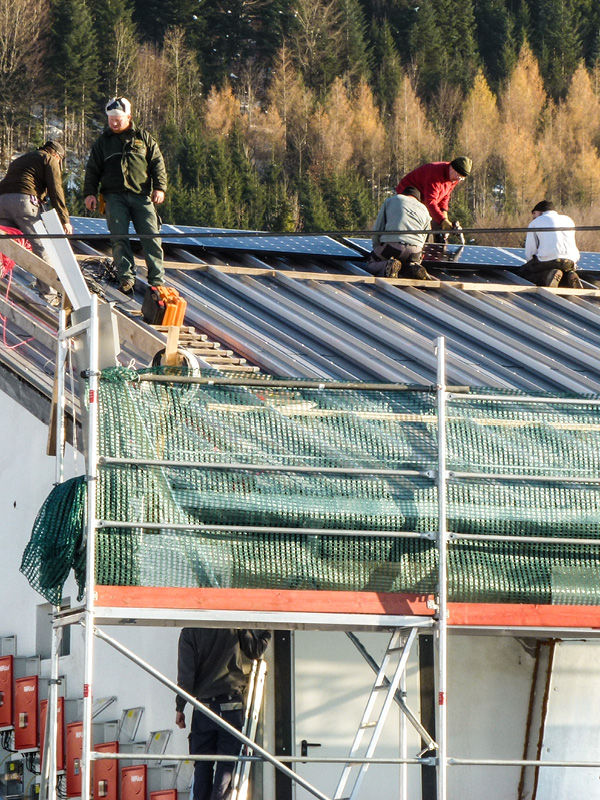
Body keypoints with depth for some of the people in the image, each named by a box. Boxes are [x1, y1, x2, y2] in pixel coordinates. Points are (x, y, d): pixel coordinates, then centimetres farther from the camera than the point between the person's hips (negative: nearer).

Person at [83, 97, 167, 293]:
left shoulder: (143, 138, 10)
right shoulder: (103, 142, 13)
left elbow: (157, 164, 11)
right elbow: (92, 170, 14)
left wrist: (159, 187, -1)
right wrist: (90, 193, 2)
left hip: (141, 195, -1)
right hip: (115, 196, 1)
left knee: (151, 236, -6)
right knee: (119, 237, -10)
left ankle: (157, 279, -1)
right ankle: (126, 277, -8)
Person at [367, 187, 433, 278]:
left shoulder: (390, 200, 19)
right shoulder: (424, 210, 25)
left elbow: (377, 229, 17)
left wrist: (376, 249, 29)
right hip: (414, 252, 3)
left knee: (370, 267, 15)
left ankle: (388, 265, -20)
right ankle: (413, 269, -13)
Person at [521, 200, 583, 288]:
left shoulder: (534, 223, 15)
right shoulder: (568, 220, 27)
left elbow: (529, 252, 10)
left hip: (548, 259, -5)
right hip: (571, 260, 5)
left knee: (523, 272, 14)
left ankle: (549, 275, -15)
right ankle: (570, 276, 0)